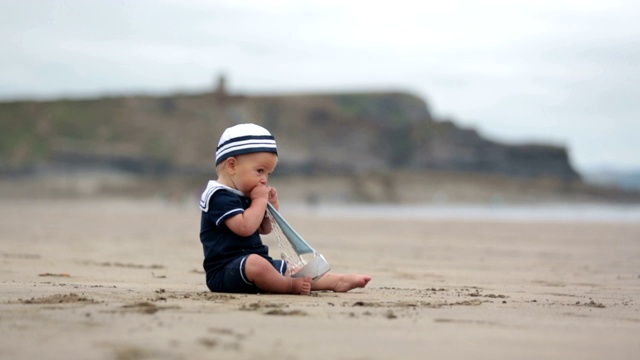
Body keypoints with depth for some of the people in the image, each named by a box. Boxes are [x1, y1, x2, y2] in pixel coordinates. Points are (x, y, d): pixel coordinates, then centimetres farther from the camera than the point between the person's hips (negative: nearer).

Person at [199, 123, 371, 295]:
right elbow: (245, 227, -29)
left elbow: (264, 229, 26)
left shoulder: (242, 196, 18)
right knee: (255, 263, -38)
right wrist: (260, 200, -15)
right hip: (225, 271, -11)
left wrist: (271, 206, 8)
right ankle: (291, 286, -22)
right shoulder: (220, 196, -16)